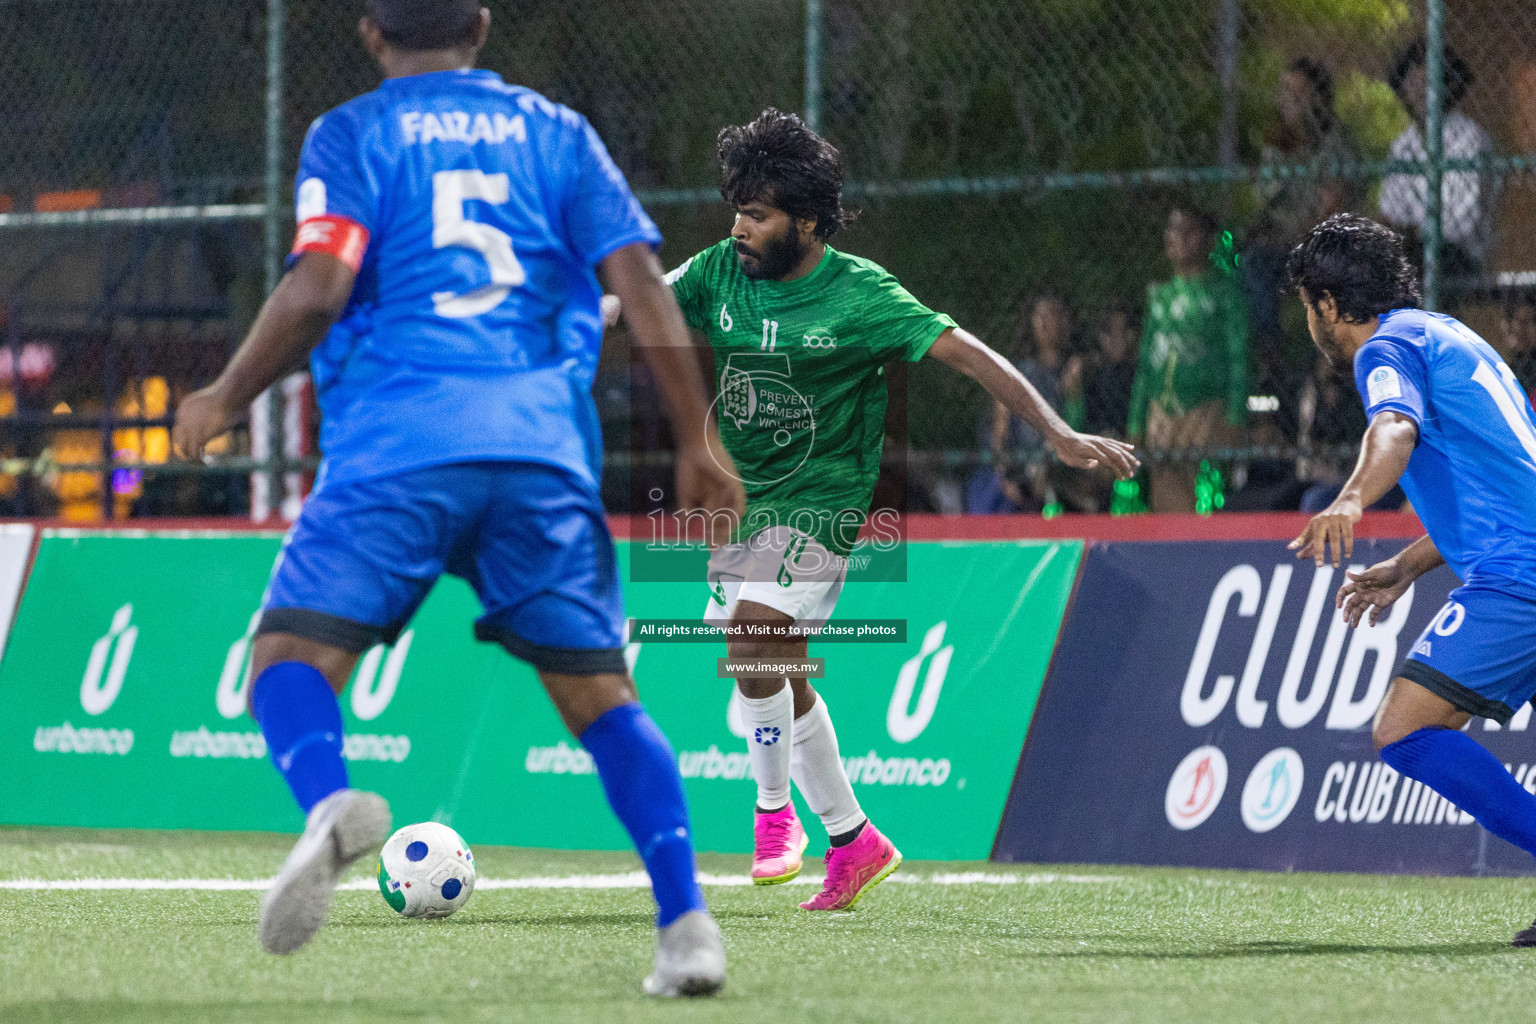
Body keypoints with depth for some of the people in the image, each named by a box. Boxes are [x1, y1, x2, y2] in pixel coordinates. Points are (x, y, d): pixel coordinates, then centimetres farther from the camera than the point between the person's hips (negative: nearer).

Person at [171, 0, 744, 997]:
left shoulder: (350, 136, 10)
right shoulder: (555, 131, 18)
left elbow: (319, 285, -5)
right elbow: (641, 280, 8)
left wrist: (225, 399, 8)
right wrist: (700, 440, 11)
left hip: (398, 442, -3)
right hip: (545, 446, 3)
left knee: (292, 653, -2)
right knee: (597, 691, 8)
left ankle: (329, 800, -36)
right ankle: (685, 921, -7)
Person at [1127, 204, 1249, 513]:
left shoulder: (1221, 290, 1)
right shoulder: (1161, 295, 16)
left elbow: (1238, 356, -2)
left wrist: (1235, 418, -10)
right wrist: (1135, 426, 17)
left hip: (1207, 413, -5)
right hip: (1161, 415, 5)